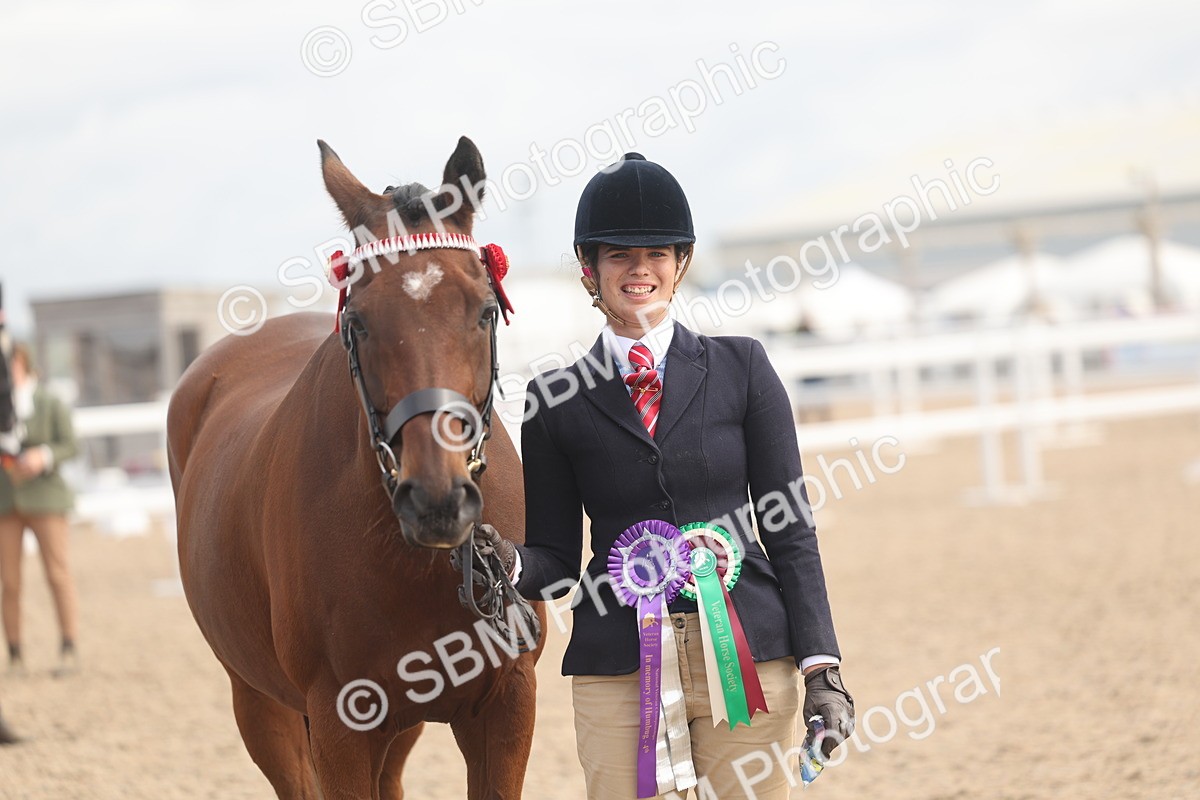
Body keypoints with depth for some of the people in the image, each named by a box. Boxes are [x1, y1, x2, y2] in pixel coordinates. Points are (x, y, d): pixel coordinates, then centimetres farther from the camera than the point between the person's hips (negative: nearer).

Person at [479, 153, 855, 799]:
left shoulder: (740, 368, 5)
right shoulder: (555, 401, 5)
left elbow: (791, 528, 4)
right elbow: (557, 559, 8)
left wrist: (821, 665, -2)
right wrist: (511, 564, -15)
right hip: (617, 671, 0)